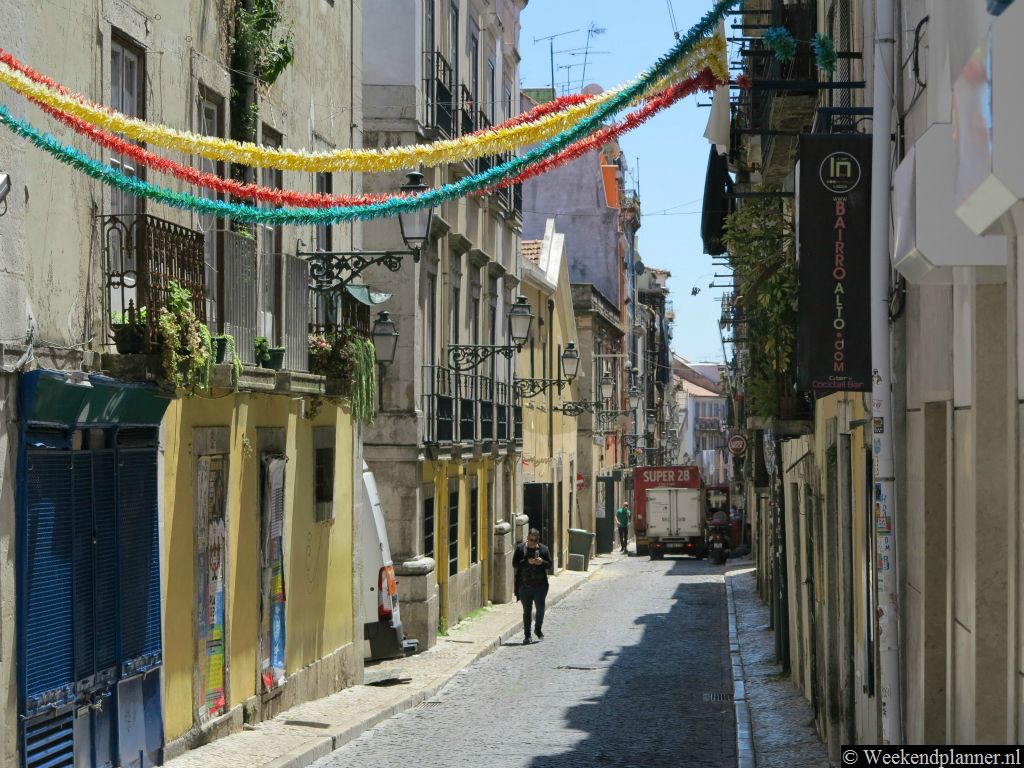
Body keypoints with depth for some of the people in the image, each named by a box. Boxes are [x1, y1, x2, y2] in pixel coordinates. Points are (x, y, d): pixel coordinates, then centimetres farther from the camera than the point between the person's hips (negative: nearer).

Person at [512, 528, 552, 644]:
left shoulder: (544, 549, 4)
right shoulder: (520, 548, 1)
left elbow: (549, 564, 5)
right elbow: (515, 564, -4)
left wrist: (542, 562, -16)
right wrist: (527, 562, -19)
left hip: (540, 585, 1)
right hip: (524, 585, -1)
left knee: (540, 608, 3)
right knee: (527, 610, 5)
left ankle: (538, 629, 28)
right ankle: (527, 635, 11)